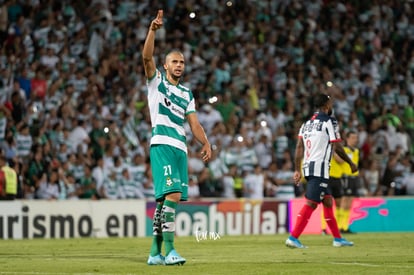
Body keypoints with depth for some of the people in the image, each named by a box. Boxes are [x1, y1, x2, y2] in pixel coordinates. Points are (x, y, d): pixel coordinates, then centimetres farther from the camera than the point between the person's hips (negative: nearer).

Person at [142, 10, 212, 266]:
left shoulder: (187, 93, 22)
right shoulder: (157, 80, 8)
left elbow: (194, 123, 15)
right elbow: (147, 57, -9)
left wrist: (205, 143, -2)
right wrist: (153, 30, -21)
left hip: (181, 149, 6)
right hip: (162, 146, -6)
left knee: (166, 199, 5)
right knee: (172, 194, -20)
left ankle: (156, 252, 8)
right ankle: (169, 250, -23)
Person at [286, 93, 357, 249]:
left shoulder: (307, 123, 17)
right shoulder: (329, 122, -5)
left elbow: (299, 147, 11)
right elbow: (337, 148, -6)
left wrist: (297, 170, 11)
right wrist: (351, 164, 7)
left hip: (308, 167, 9)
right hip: (320, 168, -9)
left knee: (328, 201, 15)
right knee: (311, 203, -11)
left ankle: (338, 239, 20)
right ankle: (293, 238, -18)